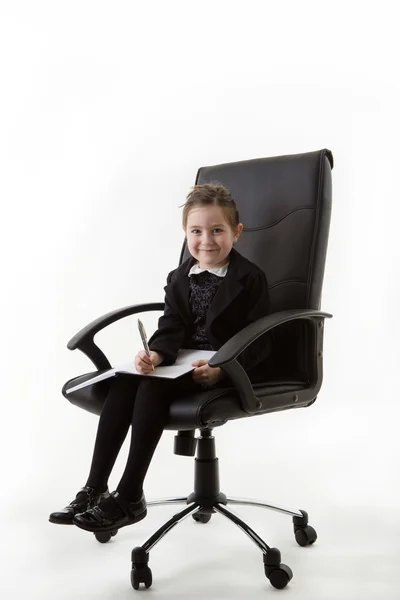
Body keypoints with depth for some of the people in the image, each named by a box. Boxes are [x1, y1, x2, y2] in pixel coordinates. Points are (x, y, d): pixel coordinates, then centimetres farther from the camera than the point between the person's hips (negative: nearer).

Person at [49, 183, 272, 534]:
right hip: (184, 362, 6)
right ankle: (94, 489, -20)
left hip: (231, 369, -6)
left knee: (153, 388, -29)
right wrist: (156, 355, -24)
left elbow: (257, 341, -12)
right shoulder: (179, 278, 12)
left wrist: (221, 370, -29)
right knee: (123, 383, -20)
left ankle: (129, 498, -24)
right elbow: (171, 327, 0)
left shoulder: (250, 279, -6)